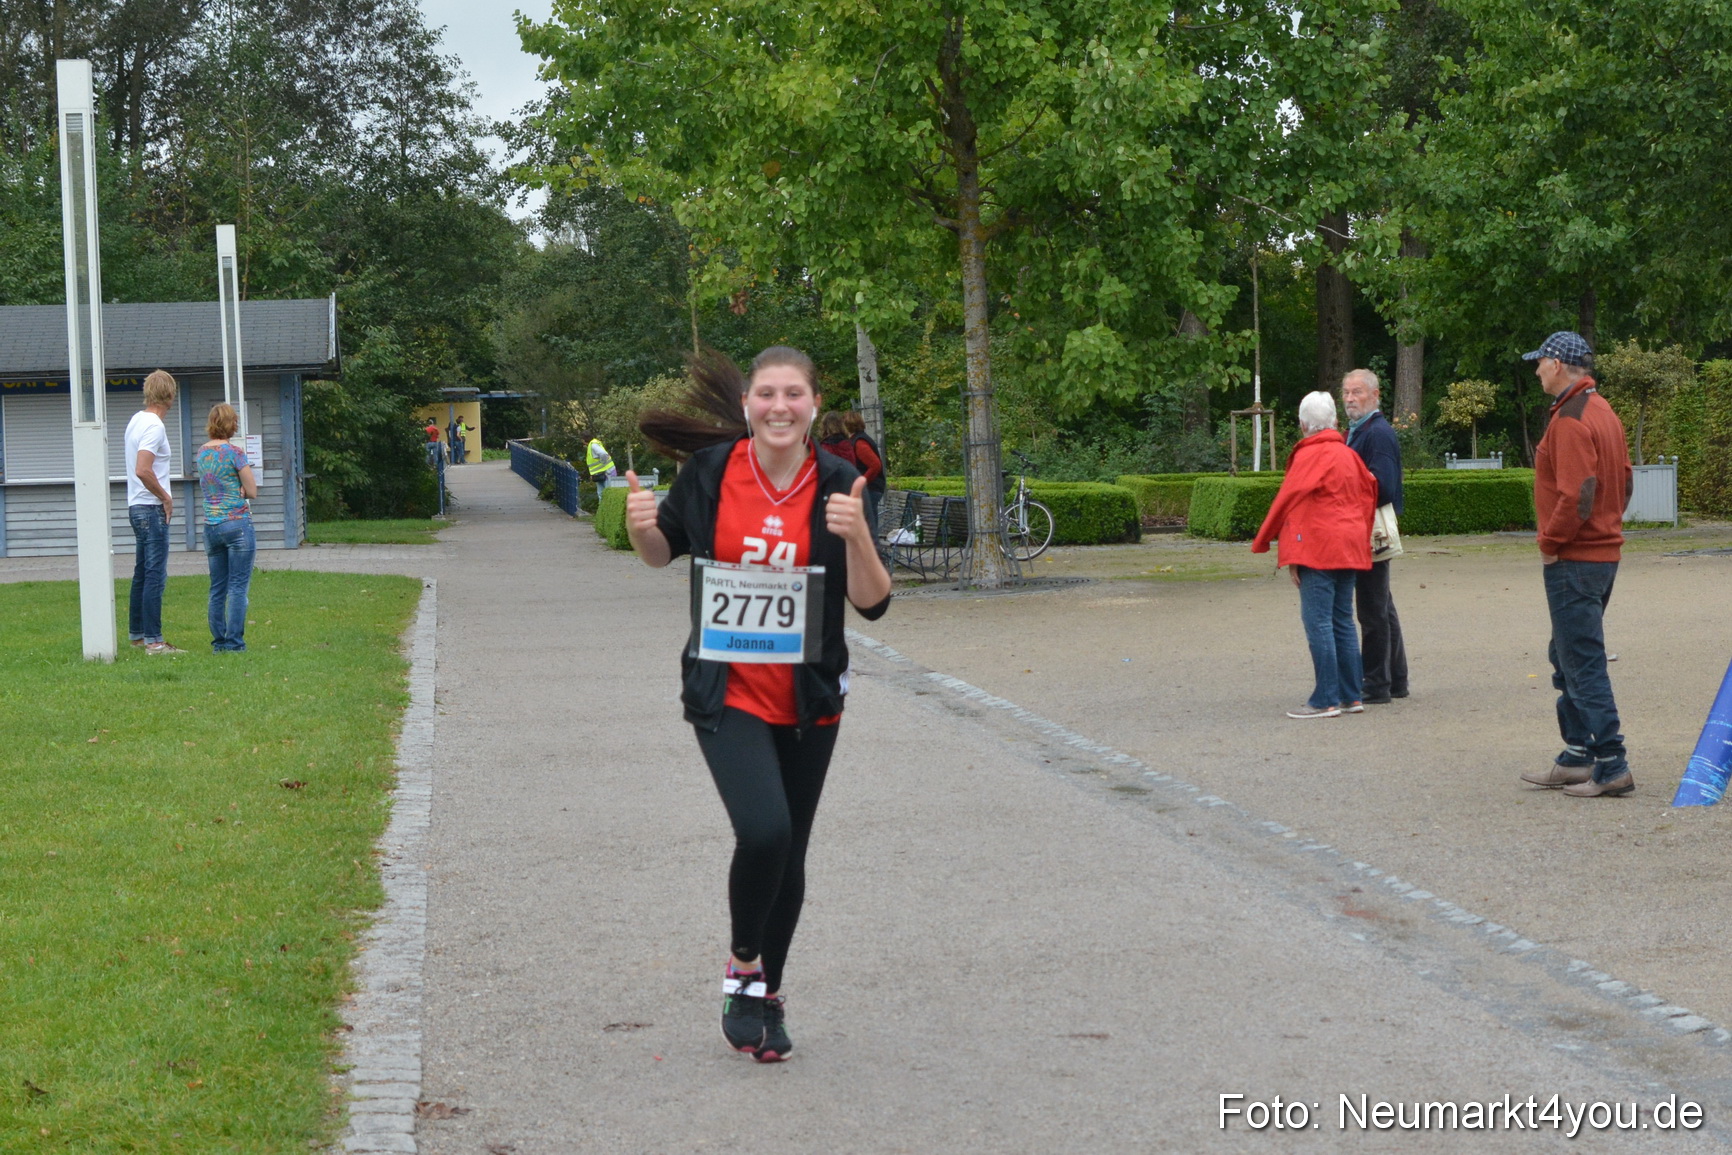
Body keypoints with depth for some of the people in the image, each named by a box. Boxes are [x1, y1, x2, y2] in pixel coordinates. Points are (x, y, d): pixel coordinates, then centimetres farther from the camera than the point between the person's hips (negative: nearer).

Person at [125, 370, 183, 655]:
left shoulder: (136, 420, 12)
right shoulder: (154, 426, -17)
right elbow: (143, 471, -26)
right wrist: (165, 497, -14)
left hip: (137, 506, 10)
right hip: (151, 509, -10)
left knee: (142, 574, 16)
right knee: (155, 575, -8)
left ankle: (137, 634, 23)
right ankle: (153, 641, -8)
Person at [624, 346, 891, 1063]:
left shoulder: (838, 485, -6)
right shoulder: (709, 469, -5)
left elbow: (872, 604, -7)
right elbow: (664, 552, 11)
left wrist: (856, 535, -24)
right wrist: (641, 526, -11)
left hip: (807, 701, 2)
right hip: (727, 694, -2)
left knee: (788, 855, 11)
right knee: (763, 831, -21)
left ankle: (768, 995, 33)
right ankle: (742, 967, 6)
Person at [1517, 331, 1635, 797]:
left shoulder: (1570, 421, -18)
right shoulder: (1603, 412, 14)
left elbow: (1577, 495, -26)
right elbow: (1622, 483, 19)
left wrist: (1550, 542, -13)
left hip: (1574, 561, -10)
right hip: (1604, 551, 10)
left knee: (1583, 664, -7)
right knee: (1567, 658, 18)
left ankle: (1610, 767, -6)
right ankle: (1577, 756, 24)